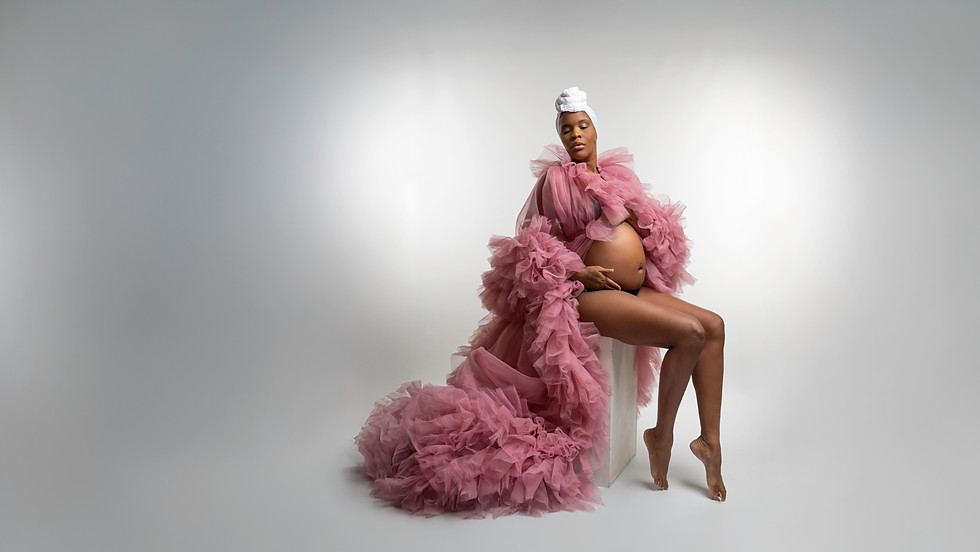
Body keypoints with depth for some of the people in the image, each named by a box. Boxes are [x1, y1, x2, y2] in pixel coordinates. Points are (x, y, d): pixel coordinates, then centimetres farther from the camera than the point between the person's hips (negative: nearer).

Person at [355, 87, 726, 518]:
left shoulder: (615, 173, 18)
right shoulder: (556, 178, -3)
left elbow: (642, 219, 27)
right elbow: (538, 250, -5)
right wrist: (580, 272, -17)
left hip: (638, 290, 8)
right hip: (594, 296, -8)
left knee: (714, 325, -4)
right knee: (690, 332, -21)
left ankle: (710, 441, -2)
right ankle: (661, 435, -4)